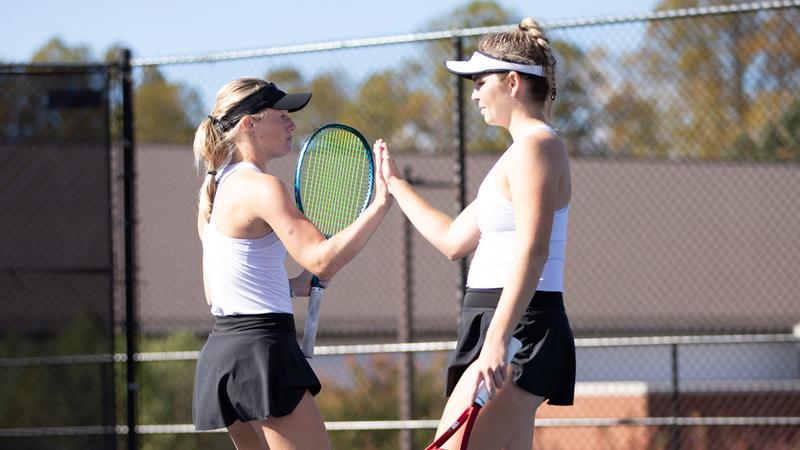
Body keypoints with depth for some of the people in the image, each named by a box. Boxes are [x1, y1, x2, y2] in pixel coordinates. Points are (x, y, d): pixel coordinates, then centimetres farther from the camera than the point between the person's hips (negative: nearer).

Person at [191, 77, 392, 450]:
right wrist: (380, 204, -24)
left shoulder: (215, 188, 15)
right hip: (261, 349, -9)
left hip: (222, 346, 10)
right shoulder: (261, 188, -13)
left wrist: (293, 285, 18)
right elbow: (322, 259, -25)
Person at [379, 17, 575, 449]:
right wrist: (394, 183, 35)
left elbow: (531, 252, -23)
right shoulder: (521, 151, 21)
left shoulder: (536, 146, -11)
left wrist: (496, 343, -30)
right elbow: (453, 240, 27)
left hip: (518, 331, -10)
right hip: (497, 330, 10)